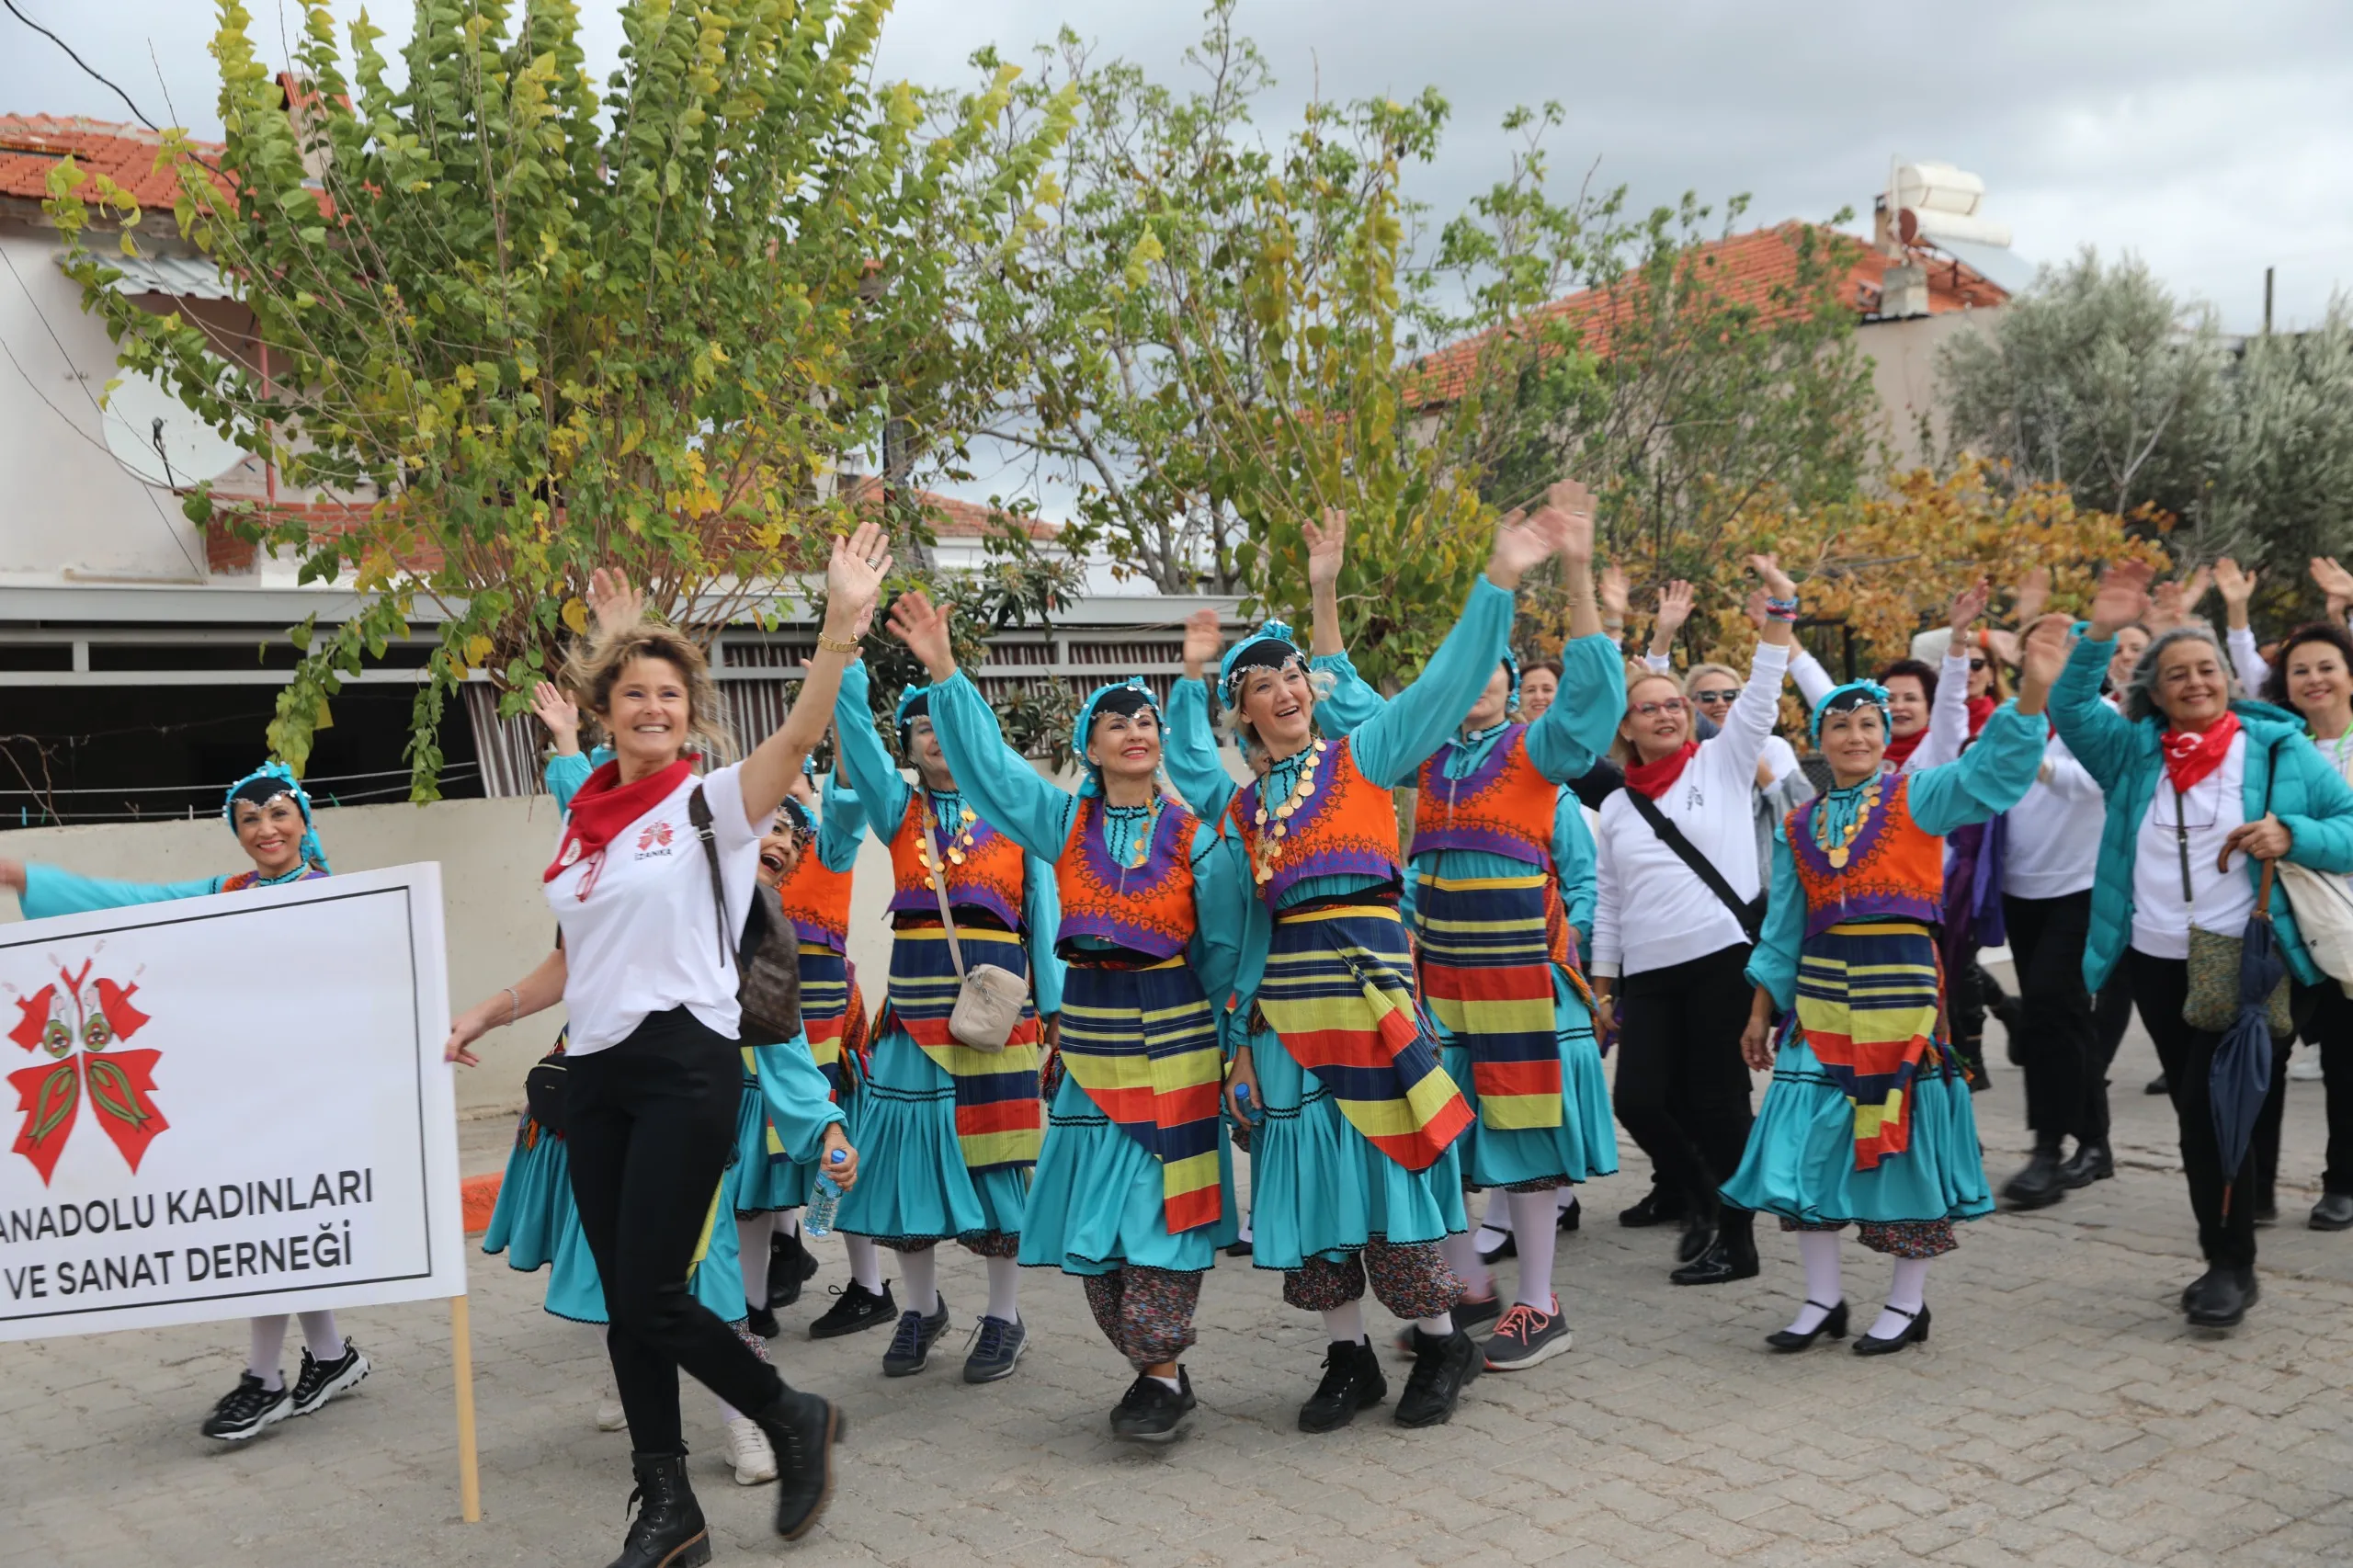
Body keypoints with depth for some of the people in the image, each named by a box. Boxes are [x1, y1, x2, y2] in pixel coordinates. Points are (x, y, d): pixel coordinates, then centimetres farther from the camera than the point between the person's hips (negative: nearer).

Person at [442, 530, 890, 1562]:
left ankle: (795, 1420, 16)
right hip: (595, 1071, 6)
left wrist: (843, 625, -37)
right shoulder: (585, 820, 13)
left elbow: (799, 735, -24)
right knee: (625, 1300, 8)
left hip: (686, 1064, -6)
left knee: (651, 1294, -9)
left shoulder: (712, 803, -5)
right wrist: (493, 1009, 12)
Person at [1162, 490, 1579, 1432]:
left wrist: (1500, 581, -15)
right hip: (1283, 995, 5)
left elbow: (1448, 683, -6)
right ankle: (1348, 1361, 20)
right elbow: (1181, 761, 39)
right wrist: (1192, 678, 30)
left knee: (1381, 1166, -4)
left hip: (1370, 981, -4)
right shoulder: (1238, 802, 17)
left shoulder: (1364, 758, 5)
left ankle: (1442, 1344, 15)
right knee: (1305, 1175, 5)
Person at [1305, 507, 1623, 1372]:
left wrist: (1578, 577, -24)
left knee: (1524, 1133, 2)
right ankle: (1468, 1283, 26)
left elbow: (1595, 688, -16)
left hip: (1523, 969, -5)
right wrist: (1324, 591, 10)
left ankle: (1539, 1306, 13)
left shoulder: (1535, 754, -2)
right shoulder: (1422, 756, 11)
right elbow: (1345, 697, 17)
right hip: (1439, 969, 5)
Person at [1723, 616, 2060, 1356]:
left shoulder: (1919, 796, -2)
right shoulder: (1799, 827, 10)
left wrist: (2034, 690, -34)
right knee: (1808, 1141, 3)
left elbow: (1989, 774, -21)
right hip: (1821, 995, 4)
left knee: (1905, 1139, 3)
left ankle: (1908, 1304, 18)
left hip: (1902, 988, -4)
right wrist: (1761, 1010, 13)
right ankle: (1823, 1299, 18)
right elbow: (1783, 929, 15)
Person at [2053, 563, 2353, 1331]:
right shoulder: (2133, 751, 5)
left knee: (2207, 1106, -11)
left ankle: (2231, 1265, 4)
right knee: (2195, 1111, 11)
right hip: (2154, 961, 3)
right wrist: (2100, 634, -19)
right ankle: (2226, 1260, 24)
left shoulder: (2279, 750, -1)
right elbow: (2070, 707, -7)